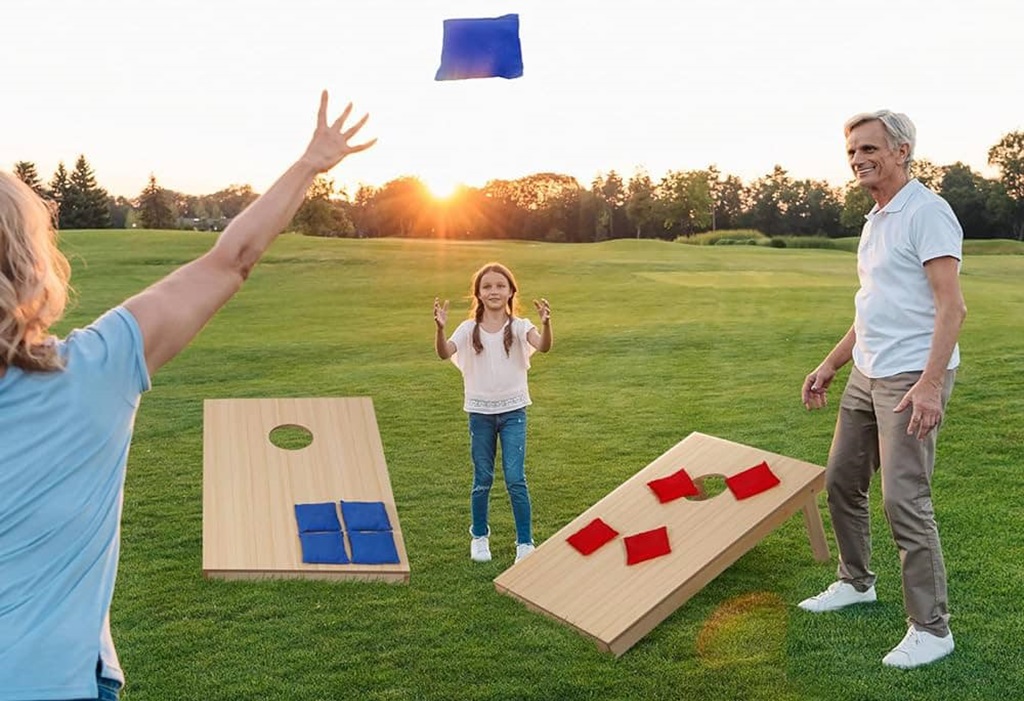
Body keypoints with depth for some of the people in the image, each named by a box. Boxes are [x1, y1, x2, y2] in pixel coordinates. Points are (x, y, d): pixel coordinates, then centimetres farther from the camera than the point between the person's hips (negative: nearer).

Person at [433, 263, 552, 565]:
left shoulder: (519, 327, -6)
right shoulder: (469, 329, -3)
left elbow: (543, 347, -25)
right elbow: (444, 353, -20)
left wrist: (546, 323, -45)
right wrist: (440, 328, -39)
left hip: (513, 410, -1)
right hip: (480, 412, 1)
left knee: (515, 479, -4)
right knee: (482, 480, 11)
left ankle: (525, 542, 8)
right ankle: (479, 537, 29)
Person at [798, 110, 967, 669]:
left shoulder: (926, 212, -12)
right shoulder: (875, 220, 16)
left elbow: (952, 306, -20)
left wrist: (931, 383, -28)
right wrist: (830, 365, 23)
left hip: (911, 378, -10)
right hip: (867, 374, 10)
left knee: (904, 498, -9)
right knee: (841, 480, 16)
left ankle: (931, 628, 4)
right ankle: (856, 582, 36)